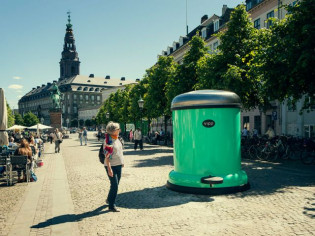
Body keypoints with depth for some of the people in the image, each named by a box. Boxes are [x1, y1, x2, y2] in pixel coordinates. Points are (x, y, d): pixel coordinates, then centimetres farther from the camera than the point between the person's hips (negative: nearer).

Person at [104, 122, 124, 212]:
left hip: (118, 165, 9)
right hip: (111, 166, -8)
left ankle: (109, 199, 37)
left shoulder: (117, 138, 7)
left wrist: (122, 162, 23)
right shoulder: (108, 141, -19)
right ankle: (111, 206, 4)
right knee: (114, 185, -6)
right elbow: (107, 156, -22)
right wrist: (109, 169, -26)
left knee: (115, 184, 18)